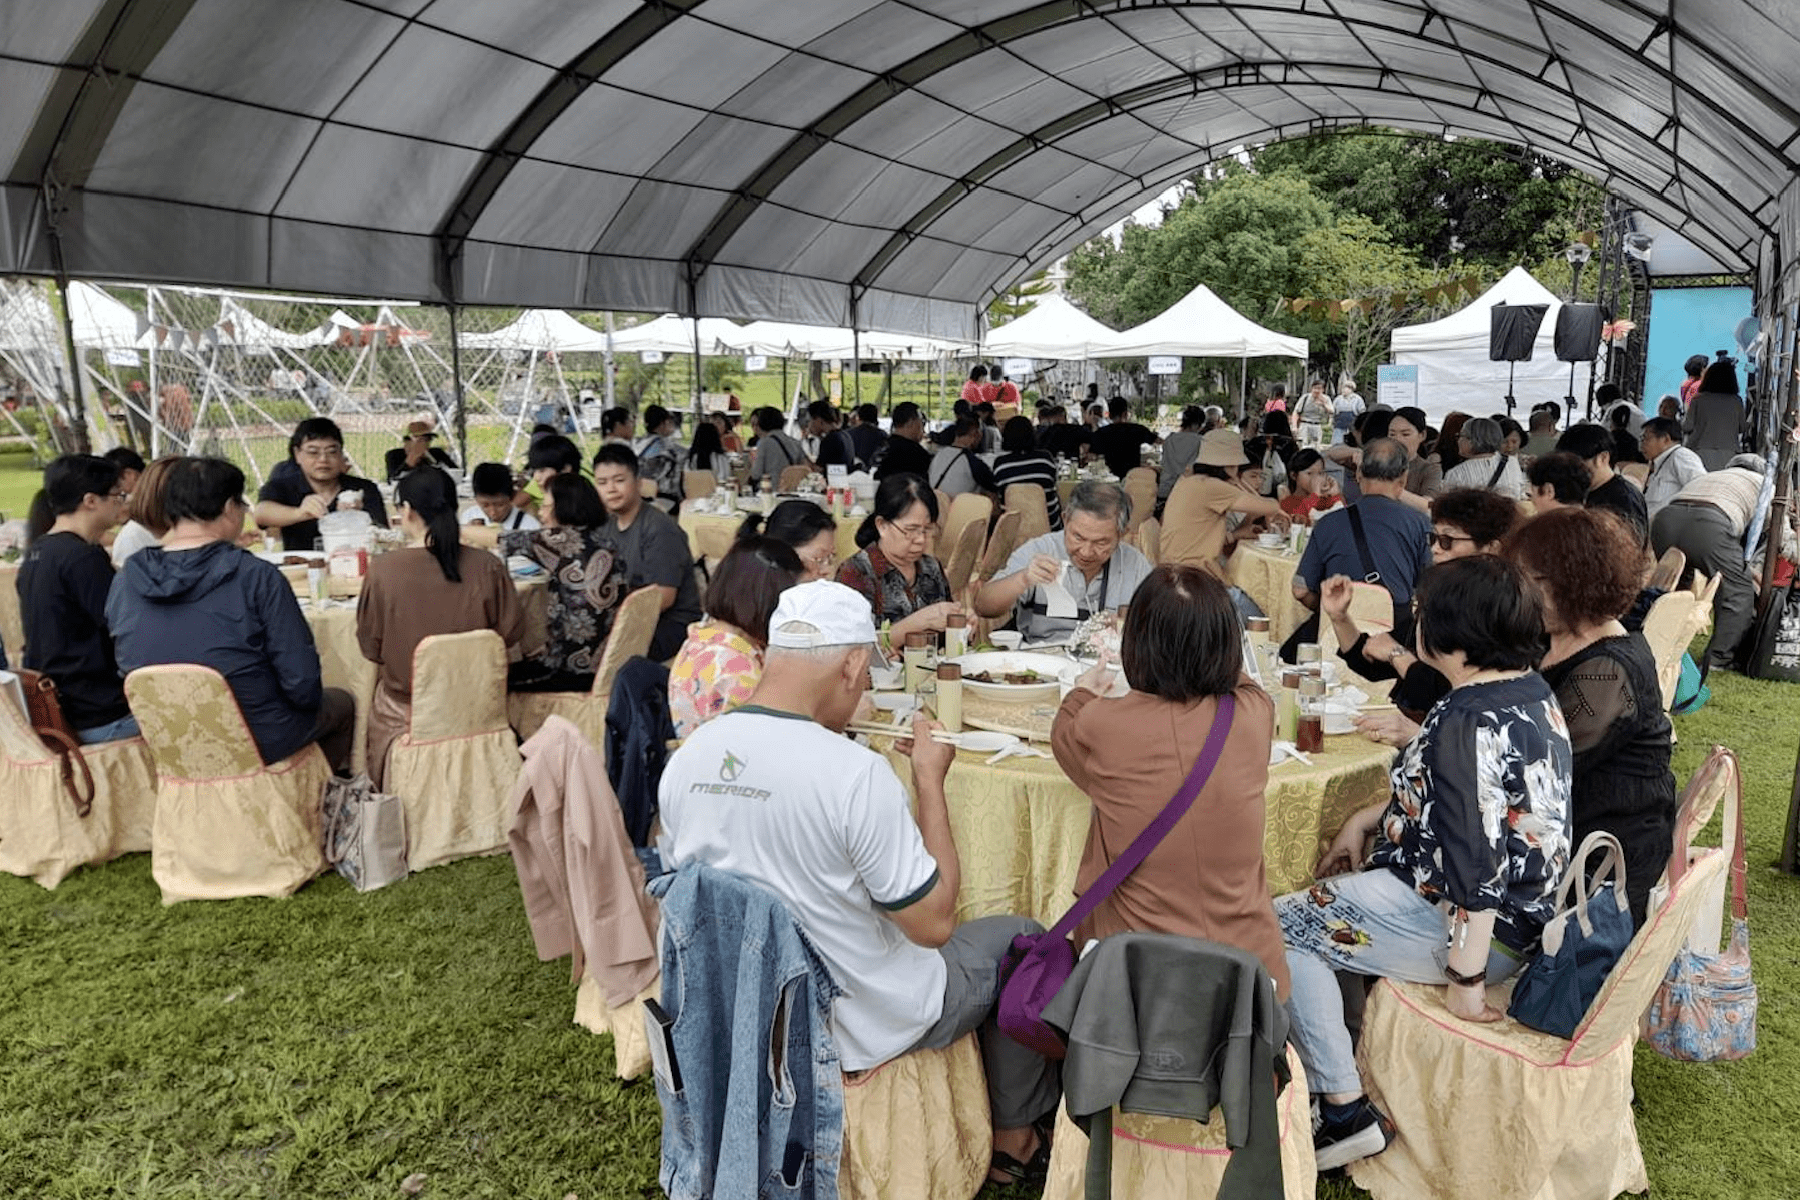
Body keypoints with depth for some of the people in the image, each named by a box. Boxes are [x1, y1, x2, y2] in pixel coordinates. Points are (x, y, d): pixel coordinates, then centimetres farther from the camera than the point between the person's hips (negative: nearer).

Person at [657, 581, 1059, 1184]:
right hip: (860, 1026, -6)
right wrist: (930, 780, -14)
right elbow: (933, 923, -22)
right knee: (1021, 937, 16)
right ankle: (1014, 1138, 32)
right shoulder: (856, 772, -30)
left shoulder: (684, 758, -10)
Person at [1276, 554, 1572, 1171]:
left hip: (1474, 927, -10)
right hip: (1524, 908, 10)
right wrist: (1367, 819, 14)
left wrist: (1466, 978, -21)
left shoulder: (1468, 723, -27)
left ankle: (1345, 1111, 4)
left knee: (1276, 928, -3)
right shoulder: (1534, 693, 5)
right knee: (1333, 891, 24)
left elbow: (1476, 863, -28)